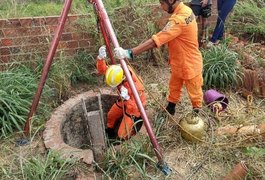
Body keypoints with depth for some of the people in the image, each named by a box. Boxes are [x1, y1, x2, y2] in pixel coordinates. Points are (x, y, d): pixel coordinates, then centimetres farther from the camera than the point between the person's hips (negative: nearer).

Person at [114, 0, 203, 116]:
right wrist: (172, 57, 16)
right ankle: (170, 109, 44)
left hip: (189, 65, -9)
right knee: (173, 88, 24)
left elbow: (155, 41, -38)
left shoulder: (179, 19, -33)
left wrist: (129, 53, -38)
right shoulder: (184, 11, -2)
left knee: (194, 93, 16)